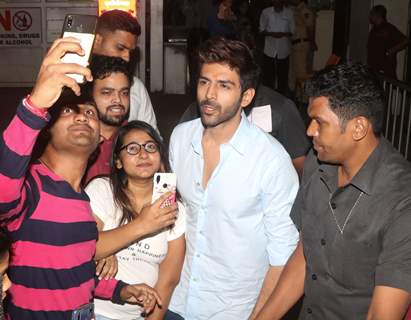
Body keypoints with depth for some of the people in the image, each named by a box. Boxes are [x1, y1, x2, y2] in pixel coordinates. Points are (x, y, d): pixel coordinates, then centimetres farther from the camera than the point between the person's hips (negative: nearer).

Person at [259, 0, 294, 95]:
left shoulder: (289, 13, 1)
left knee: (283, 76, 4)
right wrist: (271, 34, -16)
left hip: (283, 50, 0)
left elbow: (292, 31, 5)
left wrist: (283, 34, -17)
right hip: (269, 50, 0)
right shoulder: (266, 12, 1)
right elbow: (261, 30, 5)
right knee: (267, 76, -2)